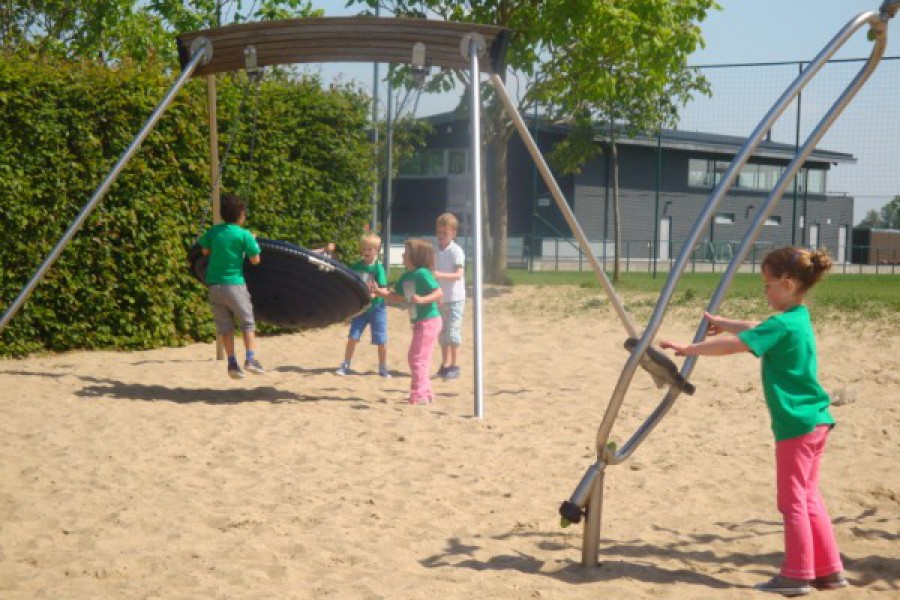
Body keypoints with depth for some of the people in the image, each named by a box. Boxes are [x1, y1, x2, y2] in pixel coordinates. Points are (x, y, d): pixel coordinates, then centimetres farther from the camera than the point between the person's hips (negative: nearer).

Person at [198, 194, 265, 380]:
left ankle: (232, 363, 5)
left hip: (214, 285, 4)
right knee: (247, 323, 8)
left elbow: (205, 251, 12)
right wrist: (253, 243, 11)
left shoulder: (213, 231, 3)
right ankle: (251, 358, -7)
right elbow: (255, 260, -4)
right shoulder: (244, 235, -8)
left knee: (225, 326, 10)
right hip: (234, 283, -4)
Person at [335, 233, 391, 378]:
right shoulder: (356, 266, 2)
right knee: (352, 337, 1)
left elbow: (383, 290, -15)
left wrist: (374, 294, -33)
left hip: (376, 308, -3)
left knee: (381, 341, 2)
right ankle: (345, 366, 12)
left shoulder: (378, 267, -11)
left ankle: (383, 368, 18)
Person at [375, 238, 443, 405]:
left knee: (417, 358, -9)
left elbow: (439, 293, -22)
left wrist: (422, 299, -35)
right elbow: (397, 296, 18)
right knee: (415, 358, 17)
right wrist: (379, 292, 8)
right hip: (419, 322, 10)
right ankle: (426, 393, 25)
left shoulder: (422, 274, -17)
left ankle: (419, 395, -5)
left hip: (429, 321, -10)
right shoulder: (406, 276, 11)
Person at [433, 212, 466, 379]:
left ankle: (454, 366, -3)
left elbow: (459, 274, -22)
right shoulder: (436, 251, 7)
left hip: (455, 298, -6)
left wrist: (440, 275, -34)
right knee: (442, 333, 11)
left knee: (453, 333, -9)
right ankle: (445, 365, 20)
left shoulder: (456, 251, -12)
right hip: (440, 299, 7)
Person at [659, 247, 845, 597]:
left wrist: (688, 349, -16)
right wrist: (724, 323, 39)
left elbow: (732, 346, -23)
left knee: (793, 501, 0)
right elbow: (756, 330, 29)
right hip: (815, 421, 9)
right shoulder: (797, 319, 11)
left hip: (796, 424, -9)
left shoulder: (782, 325, -18)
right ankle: (829, 570, 20)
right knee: (808, 497, 15)